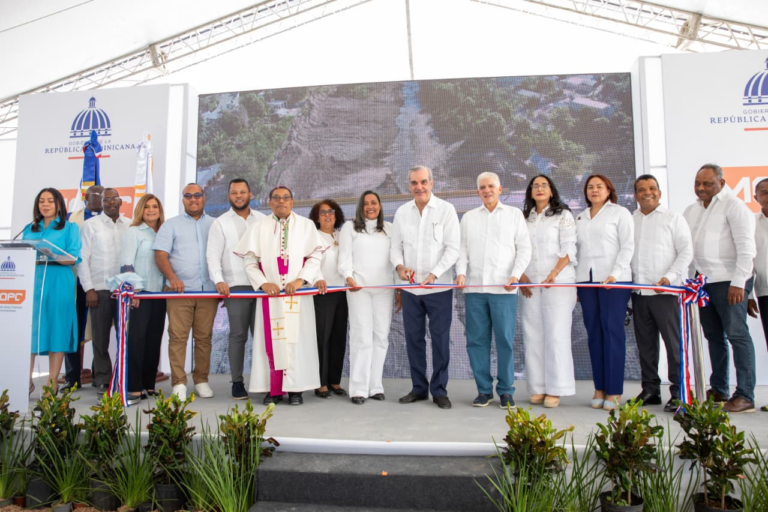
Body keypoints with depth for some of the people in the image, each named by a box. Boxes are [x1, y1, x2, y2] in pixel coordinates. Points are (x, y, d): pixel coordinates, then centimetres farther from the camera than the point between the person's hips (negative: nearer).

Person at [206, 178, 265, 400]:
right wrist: (218, 280, -15)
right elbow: (213, 255, -1)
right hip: (236, 286, -1)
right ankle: (237, 382, 10)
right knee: (238, 335, 2)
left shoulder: (263, 220, 11)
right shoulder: (220, 223, 6)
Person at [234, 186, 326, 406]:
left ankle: (295, 388, 4)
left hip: (297, 293, -1)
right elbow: (250, 261, 5)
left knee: (297, 338, -2)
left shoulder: (306, 225, 7)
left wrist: (301, 279, -12)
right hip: (270, 293, 1)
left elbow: (315, 256, 2)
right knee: (271, 339, 0)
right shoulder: (259, 228, 9)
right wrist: (263, 283, -10)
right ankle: (274, 389, 6)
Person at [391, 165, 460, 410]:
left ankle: (439, 390, 15)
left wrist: (434, 274, -18)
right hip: (410, 288, 4)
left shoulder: (446, 209, -3)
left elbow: (453, 248, -8)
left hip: (439, 287, -3)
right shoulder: (402, 212, 8)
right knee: (413, 338, 9)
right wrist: (399, 265, -9)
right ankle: (419, 387, 22)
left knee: (440, 340, 2)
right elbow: (396, 246, 11)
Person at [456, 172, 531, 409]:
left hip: (504, 288, -2)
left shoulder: (514, 214, 11)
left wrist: (515, 275, -8)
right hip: (474, 287, 2)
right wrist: (461, 272, -5)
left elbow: (524, 248, 5)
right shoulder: (468, 217, 17)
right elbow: (462, 248, 12)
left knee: (505, 340, -2)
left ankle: (506, 390, 11)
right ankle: (484, 389, 14)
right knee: (476, 340, 3)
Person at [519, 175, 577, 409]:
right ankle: (538, 388, 7)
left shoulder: (563, 215, 5)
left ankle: (555, 389, -1)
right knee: (533, 336, 2)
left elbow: (568, 249, -3)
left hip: (557, 283, -4)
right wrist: (521, 275, -1)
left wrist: (554, 273, -16)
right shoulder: (524, 218, 17)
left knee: (556, 335, -6)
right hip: (530, 284, 4)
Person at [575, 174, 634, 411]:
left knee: (613, 331, -6)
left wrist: (615, 274, -15)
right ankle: (599, 388, 7)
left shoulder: (620, 213, 5)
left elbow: (628, 246, -3)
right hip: (586, 280, 5)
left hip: (613, 280, -4)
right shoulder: (580, 218, 19)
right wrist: (575, 282, 6)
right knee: (594, 332, 3)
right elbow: (576, 248, 14)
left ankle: (614, 391, -2)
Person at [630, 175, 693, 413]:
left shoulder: (673, 218, 5)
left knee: (674, 342, -3)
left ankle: (679, 393, 5)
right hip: (638, 292, 4)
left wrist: (669, 277, -12)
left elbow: (686, 252, 0)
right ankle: (650, 390, 17)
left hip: (665, 291, -4)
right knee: (645, 343, 8)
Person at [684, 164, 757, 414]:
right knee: (714, 336, 11)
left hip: (729, 281, -7)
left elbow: (745, 247, -12)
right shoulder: (691, 210, 16)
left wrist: (738, 282, -17)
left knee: (737, 335, -7)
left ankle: (745, 396, -3)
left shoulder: (733, 206, -5)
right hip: (703, 282, 7)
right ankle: (719, 390, 20)